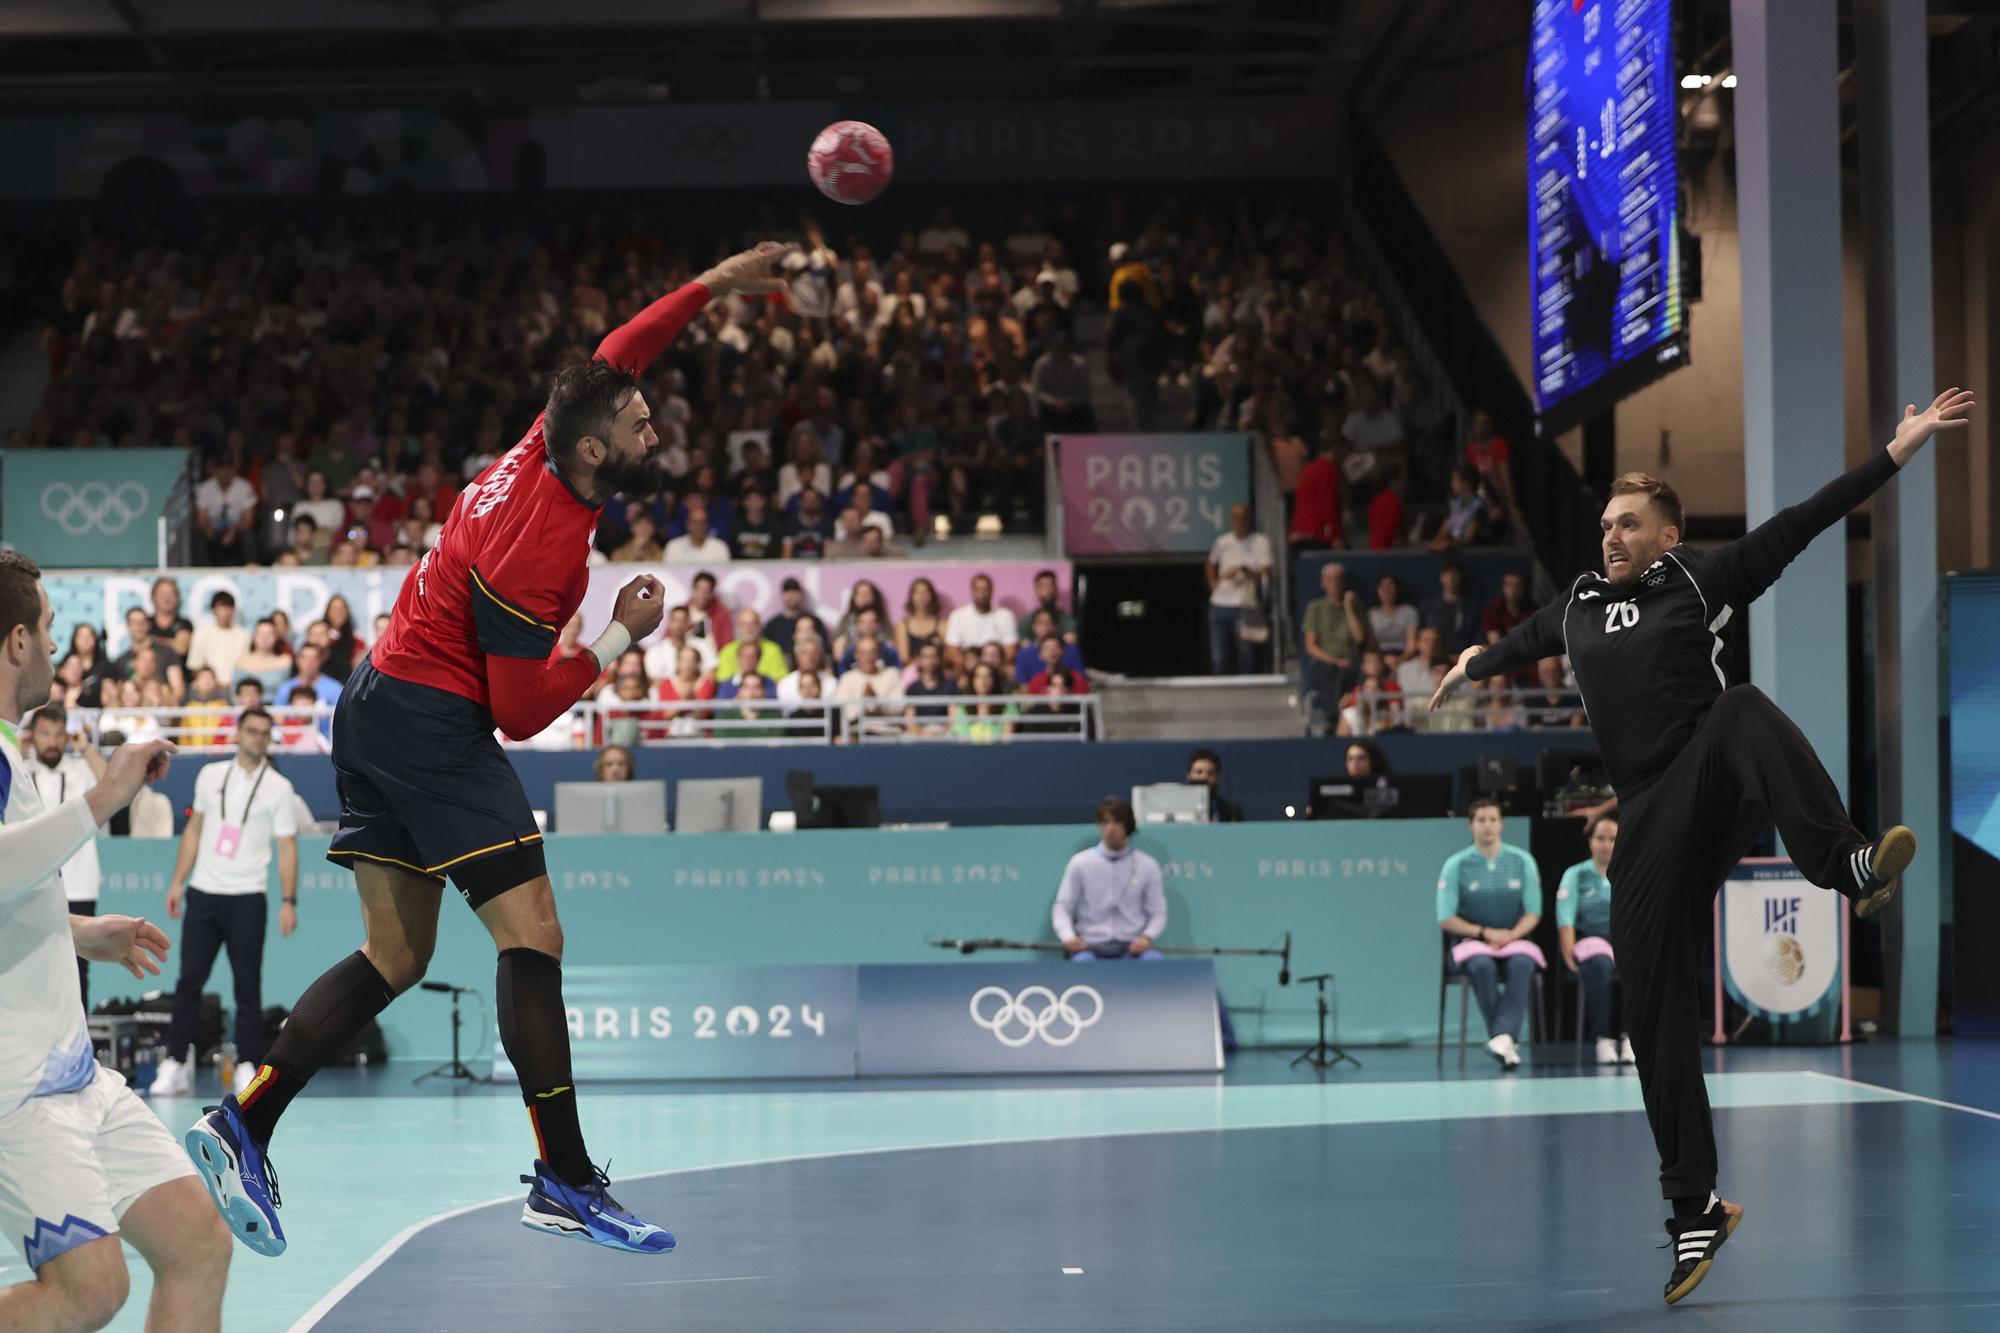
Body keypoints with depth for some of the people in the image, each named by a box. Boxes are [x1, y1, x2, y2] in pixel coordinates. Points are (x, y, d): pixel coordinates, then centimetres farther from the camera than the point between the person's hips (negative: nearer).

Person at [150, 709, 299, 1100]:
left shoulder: (278, 787, 0)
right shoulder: (210, 775, 9)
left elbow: (287, 847, -2)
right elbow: (194, 830, 16)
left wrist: (288, 901, -9)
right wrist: (178, 881, 11)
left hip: (247, 898, -3)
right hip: (203, 892, 3)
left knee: (247, 987, -2)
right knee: (189, 982, 1)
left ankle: (247, 1068, 3)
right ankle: (174, 1065, 4)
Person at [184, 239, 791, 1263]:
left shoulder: (545, 448, 2)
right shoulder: (538, 546, -22)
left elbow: (612, 354, 20)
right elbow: (522, 712, -19)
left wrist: (712, 284, 17)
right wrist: (617, 642, -11)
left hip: (378, 708, 10)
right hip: (434, 721, -10)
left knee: (394, 958, 10)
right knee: (530, 935, -11)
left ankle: (243, 1124, 5)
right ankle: (565, 1182, -14)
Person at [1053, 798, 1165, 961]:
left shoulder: (1148, 866, 8)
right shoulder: (1080, 863, 7)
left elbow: (1157, 913, 9)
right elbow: (1062, 907, 8)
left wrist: (1146, 937, -12)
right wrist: (1068, 936, -13)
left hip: (1133, 947, 1)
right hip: (1091, 947, -1)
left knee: (1155, 959, -32)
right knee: (1083, 961, -36)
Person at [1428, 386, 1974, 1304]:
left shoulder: (1700, 579, 9)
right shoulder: (1578, 608, 20)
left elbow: (1803, 522, 2)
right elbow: (1522, 641, 43)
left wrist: (1901, 447, -4)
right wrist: (1471, 667, 64)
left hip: (1714, 780, -4)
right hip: (1649, 818, 4)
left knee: (1743, 711, -38)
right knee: (1655, 1014, -2)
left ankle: (1849, 865, -61)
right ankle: (1695, 1211, 5)